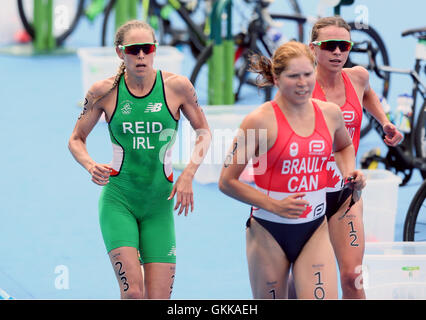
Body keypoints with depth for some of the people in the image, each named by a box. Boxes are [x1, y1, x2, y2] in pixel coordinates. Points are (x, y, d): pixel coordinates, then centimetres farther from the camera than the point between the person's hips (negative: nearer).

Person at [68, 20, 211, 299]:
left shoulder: (177, 86, -4)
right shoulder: (105, 92, -4)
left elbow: (204, 131, 9)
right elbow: (76, 139, 8)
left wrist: (188, 174, -6)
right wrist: (91, 166, -13)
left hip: (159, 203, 2)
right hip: (118, 199, -1)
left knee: (159, 298, -3)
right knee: (132, 292, -18)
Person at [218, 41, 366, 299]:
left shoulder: (330, 113, 3)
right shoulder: (261, 121, -12)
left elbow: (344, 146, 28)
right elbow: (227, 181, -10)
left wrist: (350, 172, 7)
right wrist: (274, 205, -17)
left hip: (315, 231, 3)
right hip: (269, 232, -3)